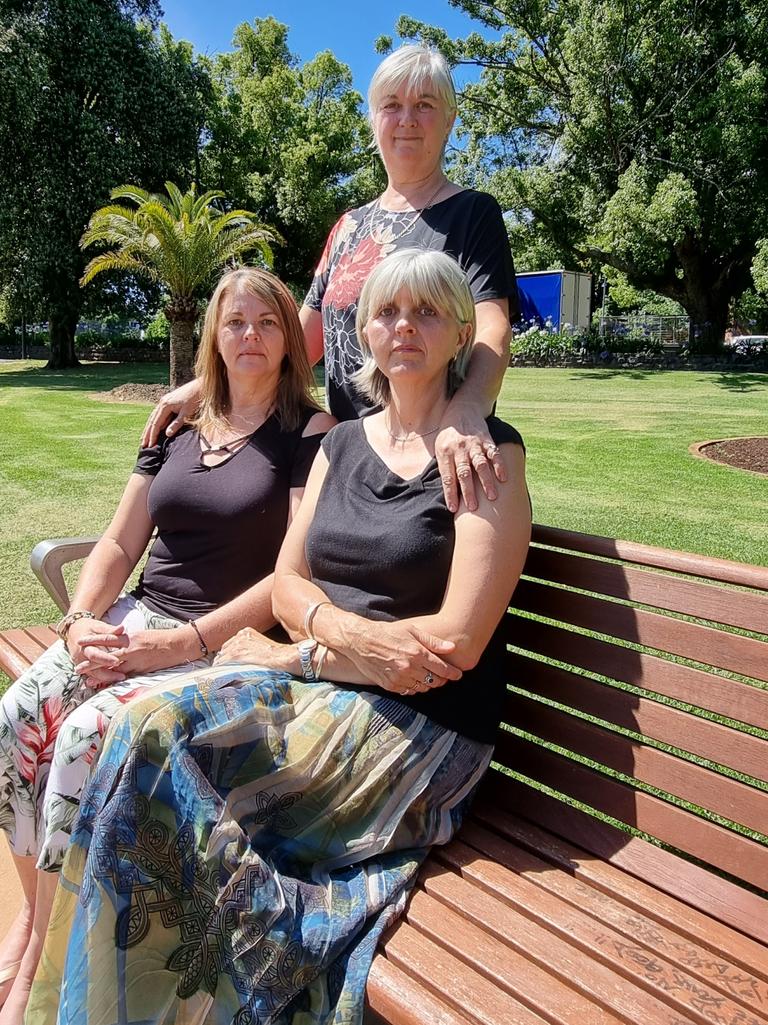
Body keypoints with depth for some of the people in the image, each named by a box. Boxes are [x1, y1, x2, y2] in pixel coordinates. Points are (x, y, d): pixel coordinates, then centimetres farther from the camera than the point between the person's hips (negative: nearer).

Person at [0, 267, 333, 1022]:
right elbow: (119, 544, 13)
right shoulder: (178, 430, 15)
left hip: (226, 643, -5)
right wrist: (79, 622, -5)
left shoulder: (311, 434, -3)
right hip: (133, 618, 6)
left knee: (86, 737, -27)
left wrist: (186, 641, -18)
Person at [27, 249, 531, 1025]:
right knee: (152, 724, -20)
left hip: (421, 726, -6)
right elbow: (287, 584, 8)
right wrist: (347, 634, -15)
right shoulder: (342, 444, 12)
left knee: (155, 745, -21)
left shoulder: (489, 452, -7)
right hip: (320, 688, 6)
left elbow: (458, 641, -14)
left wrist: (298, 655, -8)